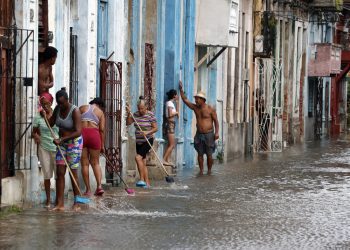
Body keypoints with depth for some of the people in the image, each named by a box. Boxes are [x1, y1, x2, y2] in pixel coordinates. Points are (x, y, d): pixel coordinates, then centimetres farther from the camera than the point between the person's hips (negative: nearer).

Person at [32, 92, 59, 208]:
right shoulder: (38, 117, 0)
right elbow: (34, 132, 6)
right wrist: (35, 136, -16)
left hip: (57, 148, 0)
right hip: (44, 149, 0)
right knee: (47, 174, 4)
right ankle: (48, 198, 12)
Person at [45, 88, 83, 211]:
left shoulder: (74, 111, -20)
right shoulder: (58, 108, 1)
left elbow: (78, 132, -25)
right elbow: (50, 124, 9)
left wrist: (61, 140, -28)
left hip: (74, 142, -6)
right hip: (62, 142, 6)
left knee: (73, 172, -3)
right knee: (60, 172, 0)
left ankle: (76, 203, 8)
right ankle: (60, 204, -1)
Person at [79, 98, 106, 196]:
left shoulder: (82, 108, 13)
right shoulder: (100, 112, 10)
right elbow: (102, 129, 3)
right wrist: (102, 145, 7)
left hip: (81, 134, 0)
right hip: (94, 134, 0)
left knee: (84, 163, 5)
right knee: (95, 163, 11)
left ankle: (88, 189, 3)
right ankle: (99, 185, -6)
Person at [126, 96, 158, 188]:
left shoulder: (150, 115, -10)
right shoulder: (136, 114, 5)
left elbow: (155, 128, -9)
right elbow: (128, 123, 2)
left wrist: (147, 132, -24)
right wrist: (128, 114, -11)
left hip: (147, 141, -6)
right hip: (139, 142, 6)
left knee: (138, 157, -21)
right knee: (142, 162, 7)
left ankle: (142, 180, -18)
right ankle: (147, 183, 13)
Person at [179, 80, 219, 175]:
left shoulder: (210, 109, -5)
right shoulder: (195, 107, 7)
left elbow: (216, 121, -3)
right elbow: (185, 100, 9)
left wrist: (216, 132, -13)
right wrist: (181, 89, 2)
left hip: (209, 134, -4)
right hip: (199, 134, 4)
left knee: (209, 154, -1)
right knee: (200, 153, 1)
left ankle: (209, 170, 8)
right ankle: (201, 170, 3)